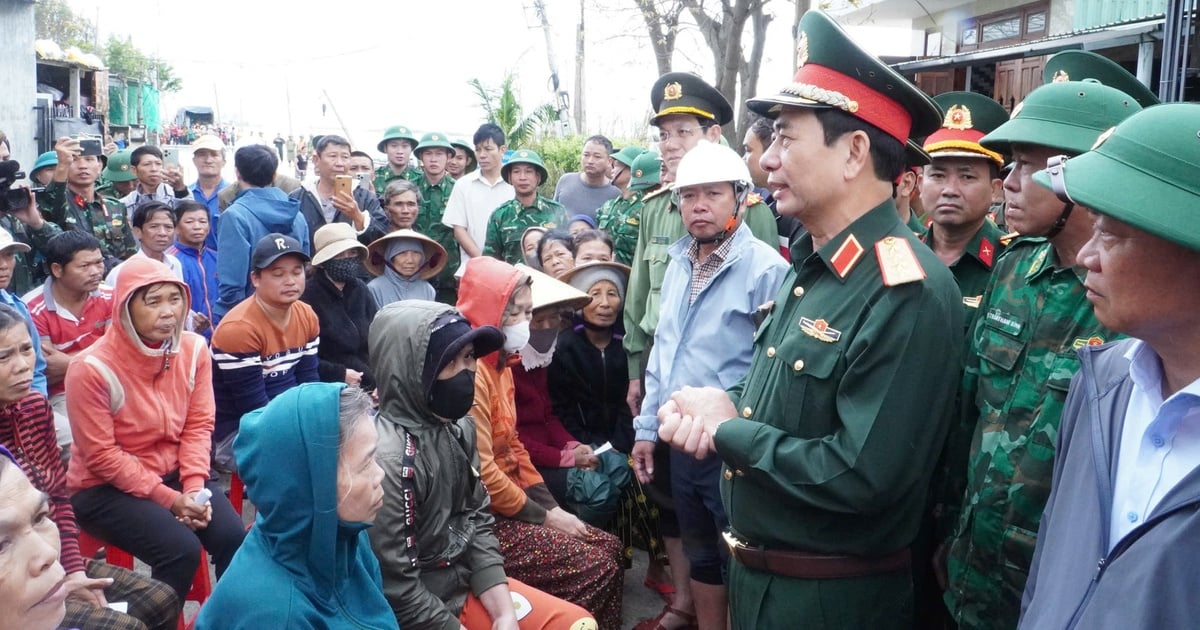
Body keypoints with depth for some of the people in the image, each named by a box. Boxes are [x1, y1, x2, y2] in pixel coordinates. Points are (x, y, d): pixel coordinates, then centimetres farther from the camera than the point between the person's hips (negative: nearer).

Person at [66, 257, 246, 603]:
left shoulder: (194, 348, -5)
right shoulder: (92, 368, -20)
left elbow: (199, 425, -1)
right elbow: (101, 457, -17)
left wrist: (194, 487, -15)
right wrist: (169, 499, -19)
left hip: (173, 474, 5)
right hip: (105, 488, -4)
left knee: (232, 536, -18)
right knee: (181, 548, -25)